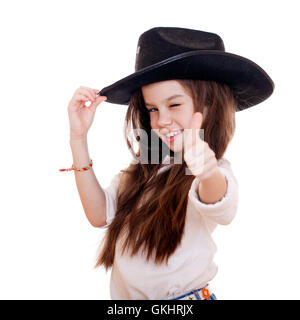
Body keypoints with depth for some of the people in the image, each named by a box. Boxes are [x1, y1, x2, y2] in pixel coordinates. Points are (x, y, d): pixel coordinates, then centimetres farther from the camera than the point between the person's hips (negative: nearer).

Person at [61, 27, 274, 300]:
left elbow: (222, 210, -42)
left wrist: (209, 175, -65)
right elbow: (100, 215, -9)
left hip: (184, 297, -5)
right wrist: (79, 138, -14)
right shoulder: (146, 168, -1)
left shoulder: (217, 174, -20)